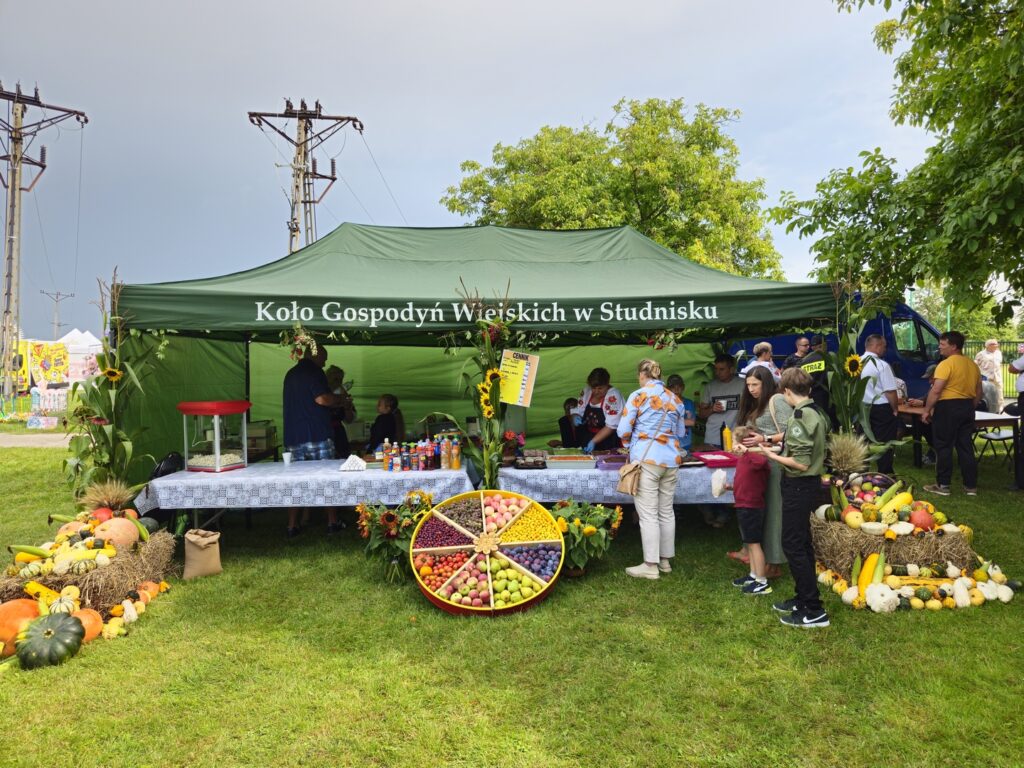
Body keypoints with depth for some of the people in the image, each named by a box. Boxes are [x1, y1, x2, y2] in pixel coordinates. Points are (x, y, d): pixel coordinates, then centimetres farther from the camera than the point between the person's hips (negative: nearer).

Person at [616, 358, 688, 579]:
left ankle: (650, 565, 3)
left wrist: (630, 443, 15)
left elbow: (623, 431, -6)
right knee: (666, 512, 14)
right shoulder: (675, 399, 10)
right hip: (671, 460, 6)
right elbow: (681, 432, 17)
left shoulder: (638, 396, -6)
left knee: (648, 514, -1)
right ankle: (665, 560, 24)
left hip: (646, 460, -6)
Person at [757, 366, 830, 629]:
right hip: (810, 483, 10)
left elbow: (801, 463, -24)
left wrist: (771, 455, -14)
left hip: (799, 486, -10)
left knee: (793, 545, -3)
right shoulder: (817, 413, 7)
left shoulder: (800, 418, -22)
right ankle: (803, 599, 29)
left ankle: (814, 611, 2)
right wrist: (782, 444, 16)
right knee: (802, 543, 18)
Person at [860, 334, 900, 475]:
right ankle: (884, 476, 9)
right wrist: (895, 410, -5)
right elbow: (891, 392, -18)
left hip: (863, 408, 6)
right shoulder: (882, 365, -18)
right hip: (882, 409, -6)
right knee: (885, 444, 4)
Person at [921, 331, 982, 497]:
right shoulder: (972, 365, 12)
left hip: (948, 407, -7)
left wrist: (927, 410, -14)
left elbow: (936, 390, -20)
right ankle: (971, 486, 15)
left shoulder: (946, 364, -14)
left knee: (943, 447, 0)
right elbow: (979, 393, 17)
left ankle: (942, 485, 4)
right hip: (967, 407, 8)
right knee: (966, 447, 11)